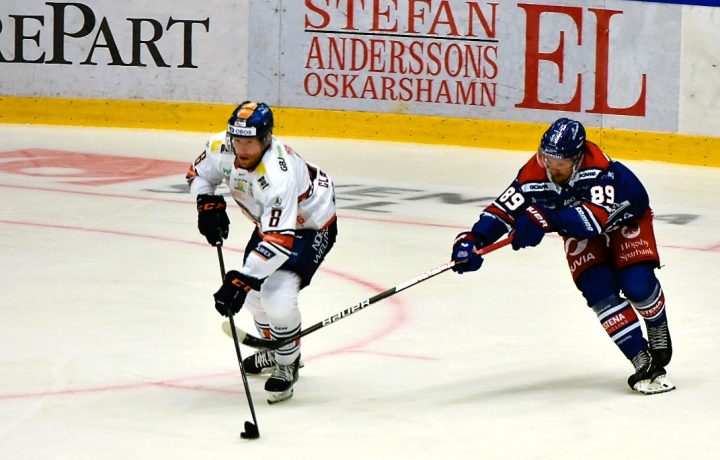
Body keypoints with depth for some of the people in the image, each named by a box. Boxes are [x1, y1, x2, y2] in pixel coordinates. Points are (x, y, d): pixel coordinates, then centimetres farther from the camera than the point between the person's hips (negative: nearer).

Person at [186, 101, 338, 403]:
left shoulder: (278, 175, -42)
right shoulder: (221, 148, -20)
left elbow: (280, 240, -46)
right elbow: (199, 173, 3)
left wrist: (240, 280, -50)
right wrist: (208, 204, -17)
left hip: (312, 227, -8)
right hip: (270, 220, 8)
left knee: (278, 296, -23)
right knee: (253, 290, 13)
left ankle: (287, 365, 1)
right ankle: (274, 350, 40)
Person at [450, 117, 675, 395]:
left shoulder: (598, 168, -41)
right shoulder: (535, 176, -28)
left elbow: (595, 218, -52)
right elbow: (504, 208, -27)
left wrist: (546, 219, -61)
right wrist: (472, 240, -42)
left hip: (625, 215, -4)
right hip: (583, 235, 4)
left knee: (637, 285, -20)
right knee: (599, 292, -16)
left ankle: (658, 328, 14)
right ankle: (644, 362, -10)